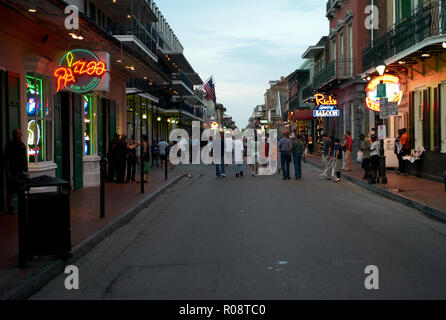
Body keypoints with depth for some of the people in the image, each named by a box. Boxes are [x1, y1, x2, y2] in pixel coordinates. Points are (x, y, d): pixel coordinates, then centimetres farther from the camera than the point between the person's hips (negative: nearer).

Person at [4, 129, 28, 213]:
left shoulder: (22, 145, 11)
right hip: (12, 171, -6)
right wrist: (8, 172, -14)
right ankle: (10, 207, 3)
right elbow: (6, 160, -9)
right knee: (11, 191, -2)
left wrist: (27, 170, 12)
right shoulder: (10, 145, -6)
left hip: (22, 171, 6)